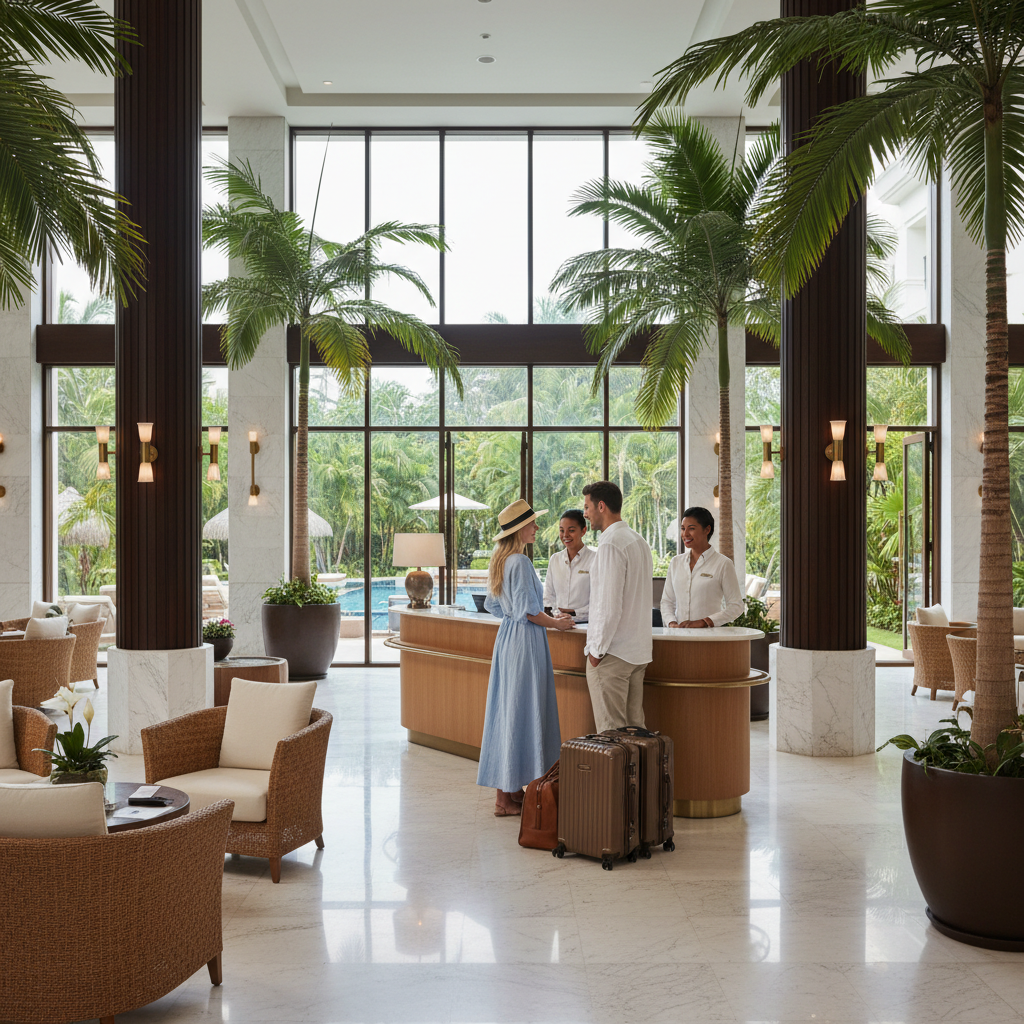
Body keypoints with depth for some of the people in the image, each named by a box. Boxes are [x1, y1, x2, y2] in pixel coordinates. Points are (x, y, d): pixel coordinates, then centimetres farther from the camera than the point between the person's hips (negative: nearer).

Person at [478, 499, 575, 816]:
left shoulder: (500, 560, 13)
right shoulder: (520, 562, -17)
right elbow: (528, 611, -19)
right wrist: (556, 623, -5)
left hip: (507, 636, 10)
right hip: (525, 640, -10)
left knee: (507, 713, 12)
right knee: (522, 715, -4)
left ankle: (509, 791, 19)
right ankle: (507, 799, 0)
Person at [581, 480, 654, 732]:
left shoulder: (611, 544, -16)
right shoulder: (639, 541, 14)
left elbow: (609, 604, -20)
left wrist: (597, 649, -13)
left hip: (612, 653, -9)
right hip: (639, 650, 9)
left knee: (610, 729, -3)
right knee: (634, 725, 12)